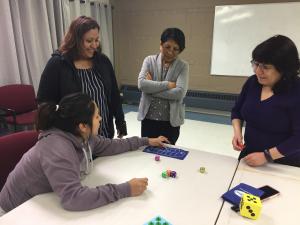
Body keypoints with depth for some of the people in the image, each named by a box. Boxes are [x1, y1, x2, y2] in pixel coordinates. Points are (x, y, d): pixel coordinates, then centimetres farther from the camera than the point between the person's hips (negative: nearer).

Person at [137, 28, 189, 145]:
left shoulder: (183, 66, -3)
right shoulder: (149, 60, 0)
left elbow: (180, 93, -17)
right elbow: (141, 83, -15)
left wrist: (151, 88, -15)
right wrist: (168, 84, -17)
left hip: (171, 121, -1)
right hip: (148, 119, 1)